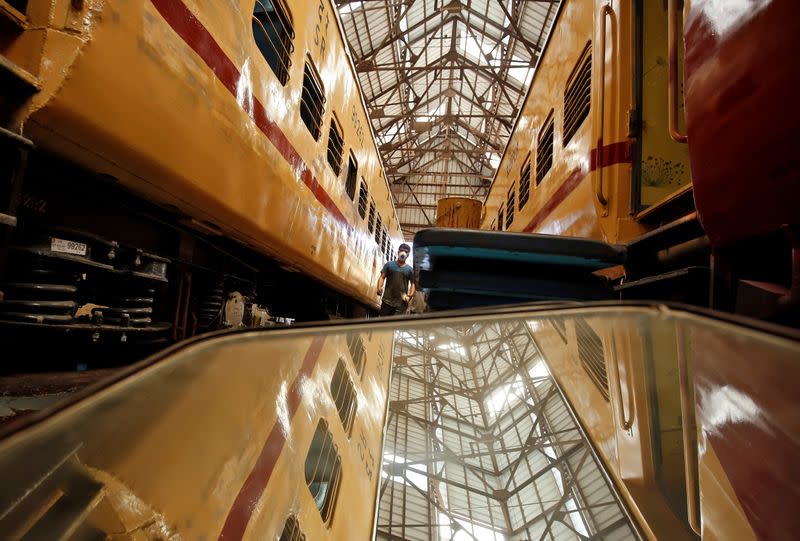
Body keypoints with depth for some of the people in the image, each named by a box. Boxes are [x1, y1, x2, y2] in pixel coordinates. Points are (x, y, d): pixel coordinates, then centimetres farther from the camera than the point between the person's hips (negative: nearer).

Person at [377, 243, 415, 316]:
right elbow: (382, 277, 6)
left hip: (401, 303, -1)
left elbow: (413, 284, 5)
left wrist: (410, 295, -12)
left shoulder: (410, 269, 8)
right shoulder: (389, 265, 10)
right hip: (387, 301, 1)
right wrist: (379, 288, -12)